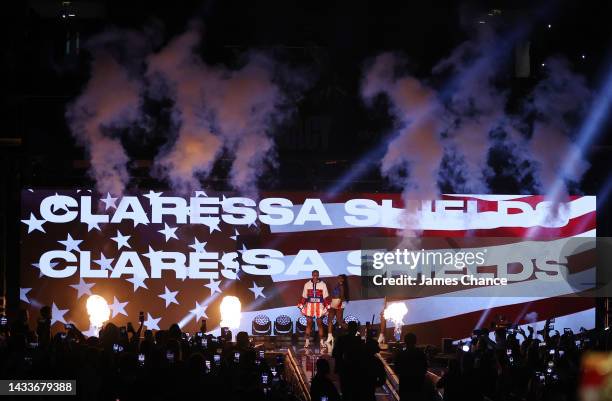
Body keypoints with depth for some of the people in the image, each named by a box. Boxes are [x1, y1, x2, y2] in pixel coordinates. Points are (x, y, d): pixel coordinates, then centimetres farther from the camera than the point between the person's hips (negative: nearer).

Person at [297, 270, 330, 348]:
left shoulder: (322, 284, 2)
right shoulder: (307, 284, 5)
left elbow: (326, 297, 4)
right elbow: (304, 297, 9)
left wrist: (327, 307, -1)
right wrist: (301, 306, 5)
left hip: (319, 306, -1)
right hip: (309, 306, 1)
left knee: (320, 324, 4)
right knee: (309, 323, 2)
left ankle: (321, 342, 9)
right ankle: (307, 341, 6)